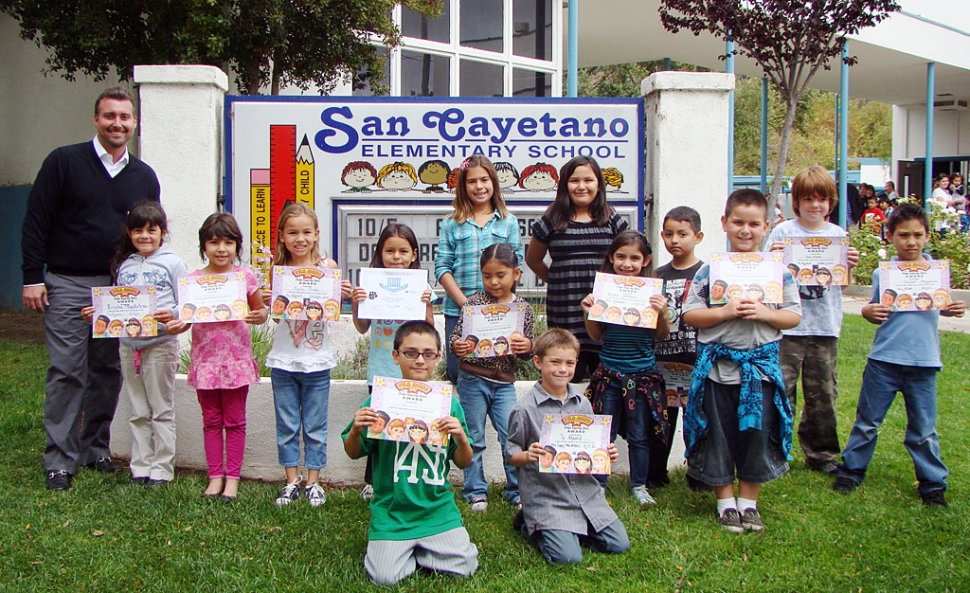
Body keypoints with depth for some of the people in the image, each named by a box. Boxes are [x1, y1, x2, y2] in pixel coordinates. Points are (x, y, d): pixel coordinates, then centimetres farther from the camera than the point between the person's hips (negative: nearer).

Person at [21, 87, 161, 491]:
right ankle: (59, 461, 4)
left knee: (108, 372, 8)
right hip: (67, 285, -4)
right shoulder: (64, 162, -2)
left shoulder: (143, 176, 10)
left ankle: (96, 449, 21)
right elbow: (35, 222, -2)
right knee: (66, 373, -4)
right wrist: (32, 278, -8)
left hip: (122, 287, 4)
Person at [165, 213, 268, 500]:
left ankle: (232, 477, 16)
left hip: (237, 359, -1)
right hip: (205, 359, 2)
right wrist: (174, 326, -18)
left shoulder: (245, 277, -2)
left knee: (235, 421, 7)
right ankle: (215, 476, 20)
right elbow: (186, 319, 3)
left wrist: (259, 316, -18)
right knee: (211, 421, 11)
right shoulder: (193, 280, 0)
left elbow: (260, 311, 4)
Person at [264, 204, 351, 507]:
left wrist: (344, 294, -22)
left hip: (318, 360, -1)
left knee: (315, 426, 9)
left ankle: (313, 482, 22)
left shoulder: (328, 267, -5)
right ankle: (292, 480, 24)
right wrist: (264, 302, -20)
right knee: (286, 425, 10)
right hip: (283, 359, 1)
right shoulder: (277, 269, -1)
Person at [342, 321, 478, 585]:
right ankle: (392, 546, 21)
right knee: (385, 577, -13)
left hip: (438, 510, 2)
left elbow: (464, 463, 4)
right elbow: (353, 453, 2)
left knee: (465, 567, -8)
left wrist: (461, 438, -17)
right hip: (391, 511, -2)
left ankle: (417, 550, 20)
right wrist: (356, 430, -19)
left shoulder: (448, 402, -1)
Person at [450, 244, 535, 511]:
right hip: (472, 379, -1)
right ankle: (476, 491, 20)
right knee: (474, 438, 7)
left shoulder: (523, 308, 2)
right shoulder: (474, 302, -5)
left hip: (504, 382, 2)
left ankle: (517, 491, 19)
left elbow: (529, 350, 7)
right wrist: (457, 346, -26)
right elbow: (455, 334, -4)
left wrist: (527, 345, -16)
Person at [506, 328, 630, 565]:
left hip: (586, 492, 6)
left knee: (619, 545, 1)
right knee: (567, 557, -17)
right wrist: (528, 456, -25)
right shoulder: (525, 409, -10)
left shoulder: (582, 403, 6)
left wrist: (606, 454, -4)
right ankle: (530, 526, 11)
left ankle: (577, 528, 23)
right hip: (547, 498, -5)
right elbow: (510, 454, -5)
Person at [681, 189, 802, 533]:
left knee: (758, 433, 7)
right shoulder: (711, 269, -1)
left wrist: (765, 314, -14)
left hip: (761, 366, 1)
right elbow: (690, 315, -4)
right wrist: (725, 312, -17)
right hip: (717, 366, -1)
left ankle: (749, 501, 24)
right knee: (719, 436, 7)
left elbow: (794, 316, 4)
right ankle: (725, 501, 23)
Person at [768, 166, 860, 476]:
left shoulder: (838, 234, 8)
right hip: (789, 325, -3)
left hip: (825, 326, 3)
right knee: (781, 391, -3)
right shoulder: (784, 232, -2)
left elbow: (841, 282, 12)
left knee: (823, 393, 11)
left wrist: (851, 265, -7)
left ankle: (821, 453, 24)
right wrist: (773, 257, -21)